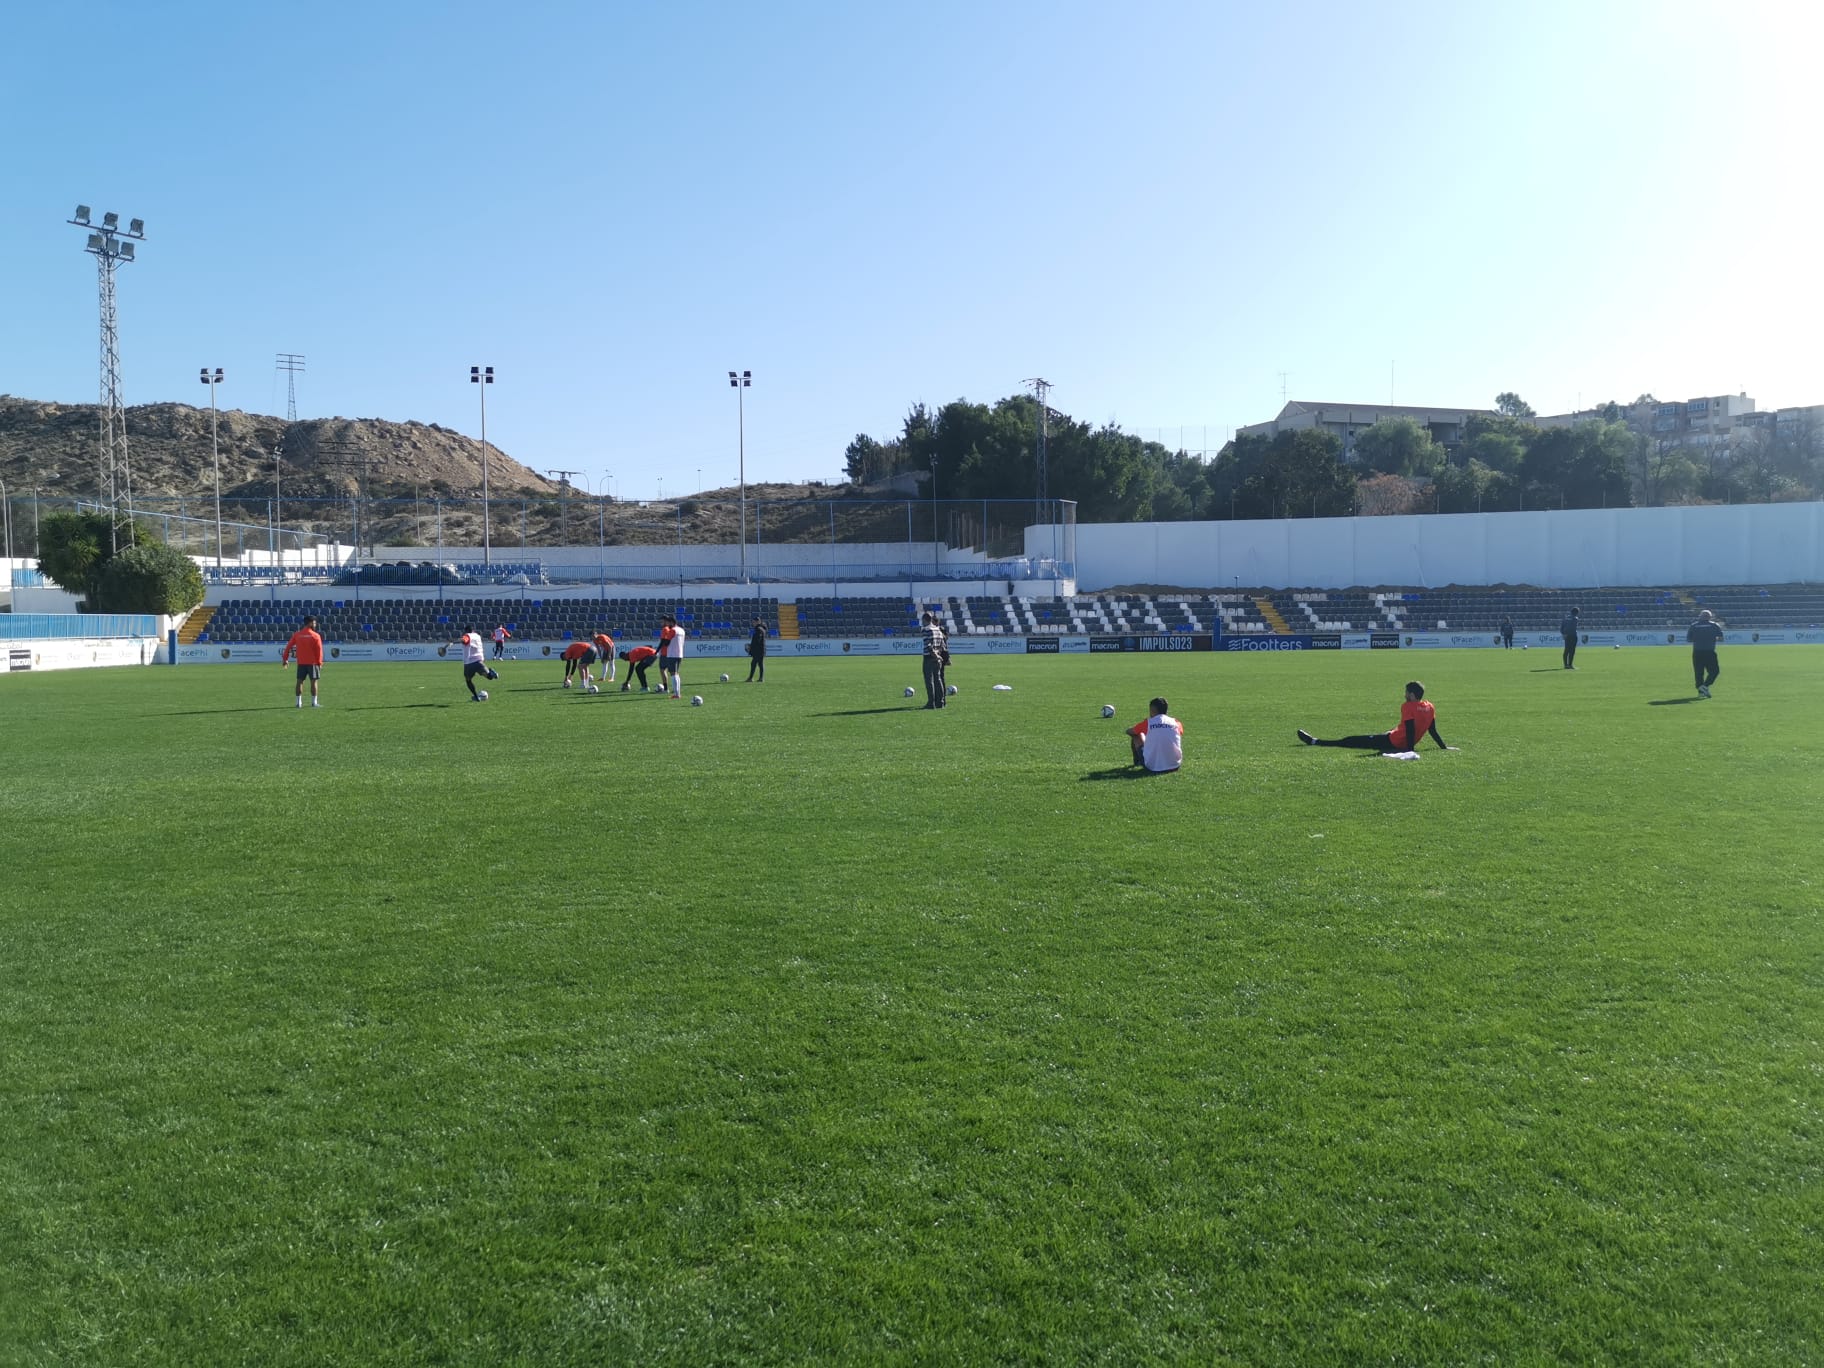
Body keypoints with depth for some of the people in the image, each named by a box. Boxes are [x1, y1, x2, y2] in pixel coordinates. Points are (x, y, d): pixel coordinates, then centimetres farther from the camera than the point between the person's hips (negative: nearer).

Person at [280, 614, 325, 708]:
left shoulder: (297, 634, 4)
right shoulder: (315, 636, -7)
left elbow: (288, 646, 4)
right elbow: (319, 650, -10)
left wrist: (285, 659, 10)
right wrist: (319, 662, -3)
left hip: (301, 663, 4)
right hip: (312, 662, -4)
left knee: (300, 681, 8)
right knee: (313, 681, 0)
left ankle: (299, 702, 8)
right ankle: (314, 702, 0)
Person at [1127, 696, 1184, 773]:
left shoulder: (1148, 723, -1)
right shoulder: (1176, 723, 3)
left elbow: (1129, 731, 17)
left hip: (1152, 767, -2)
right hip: (1174, 766, 2)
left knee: (1137, 735, 19)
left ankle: (1137, 761, 37)